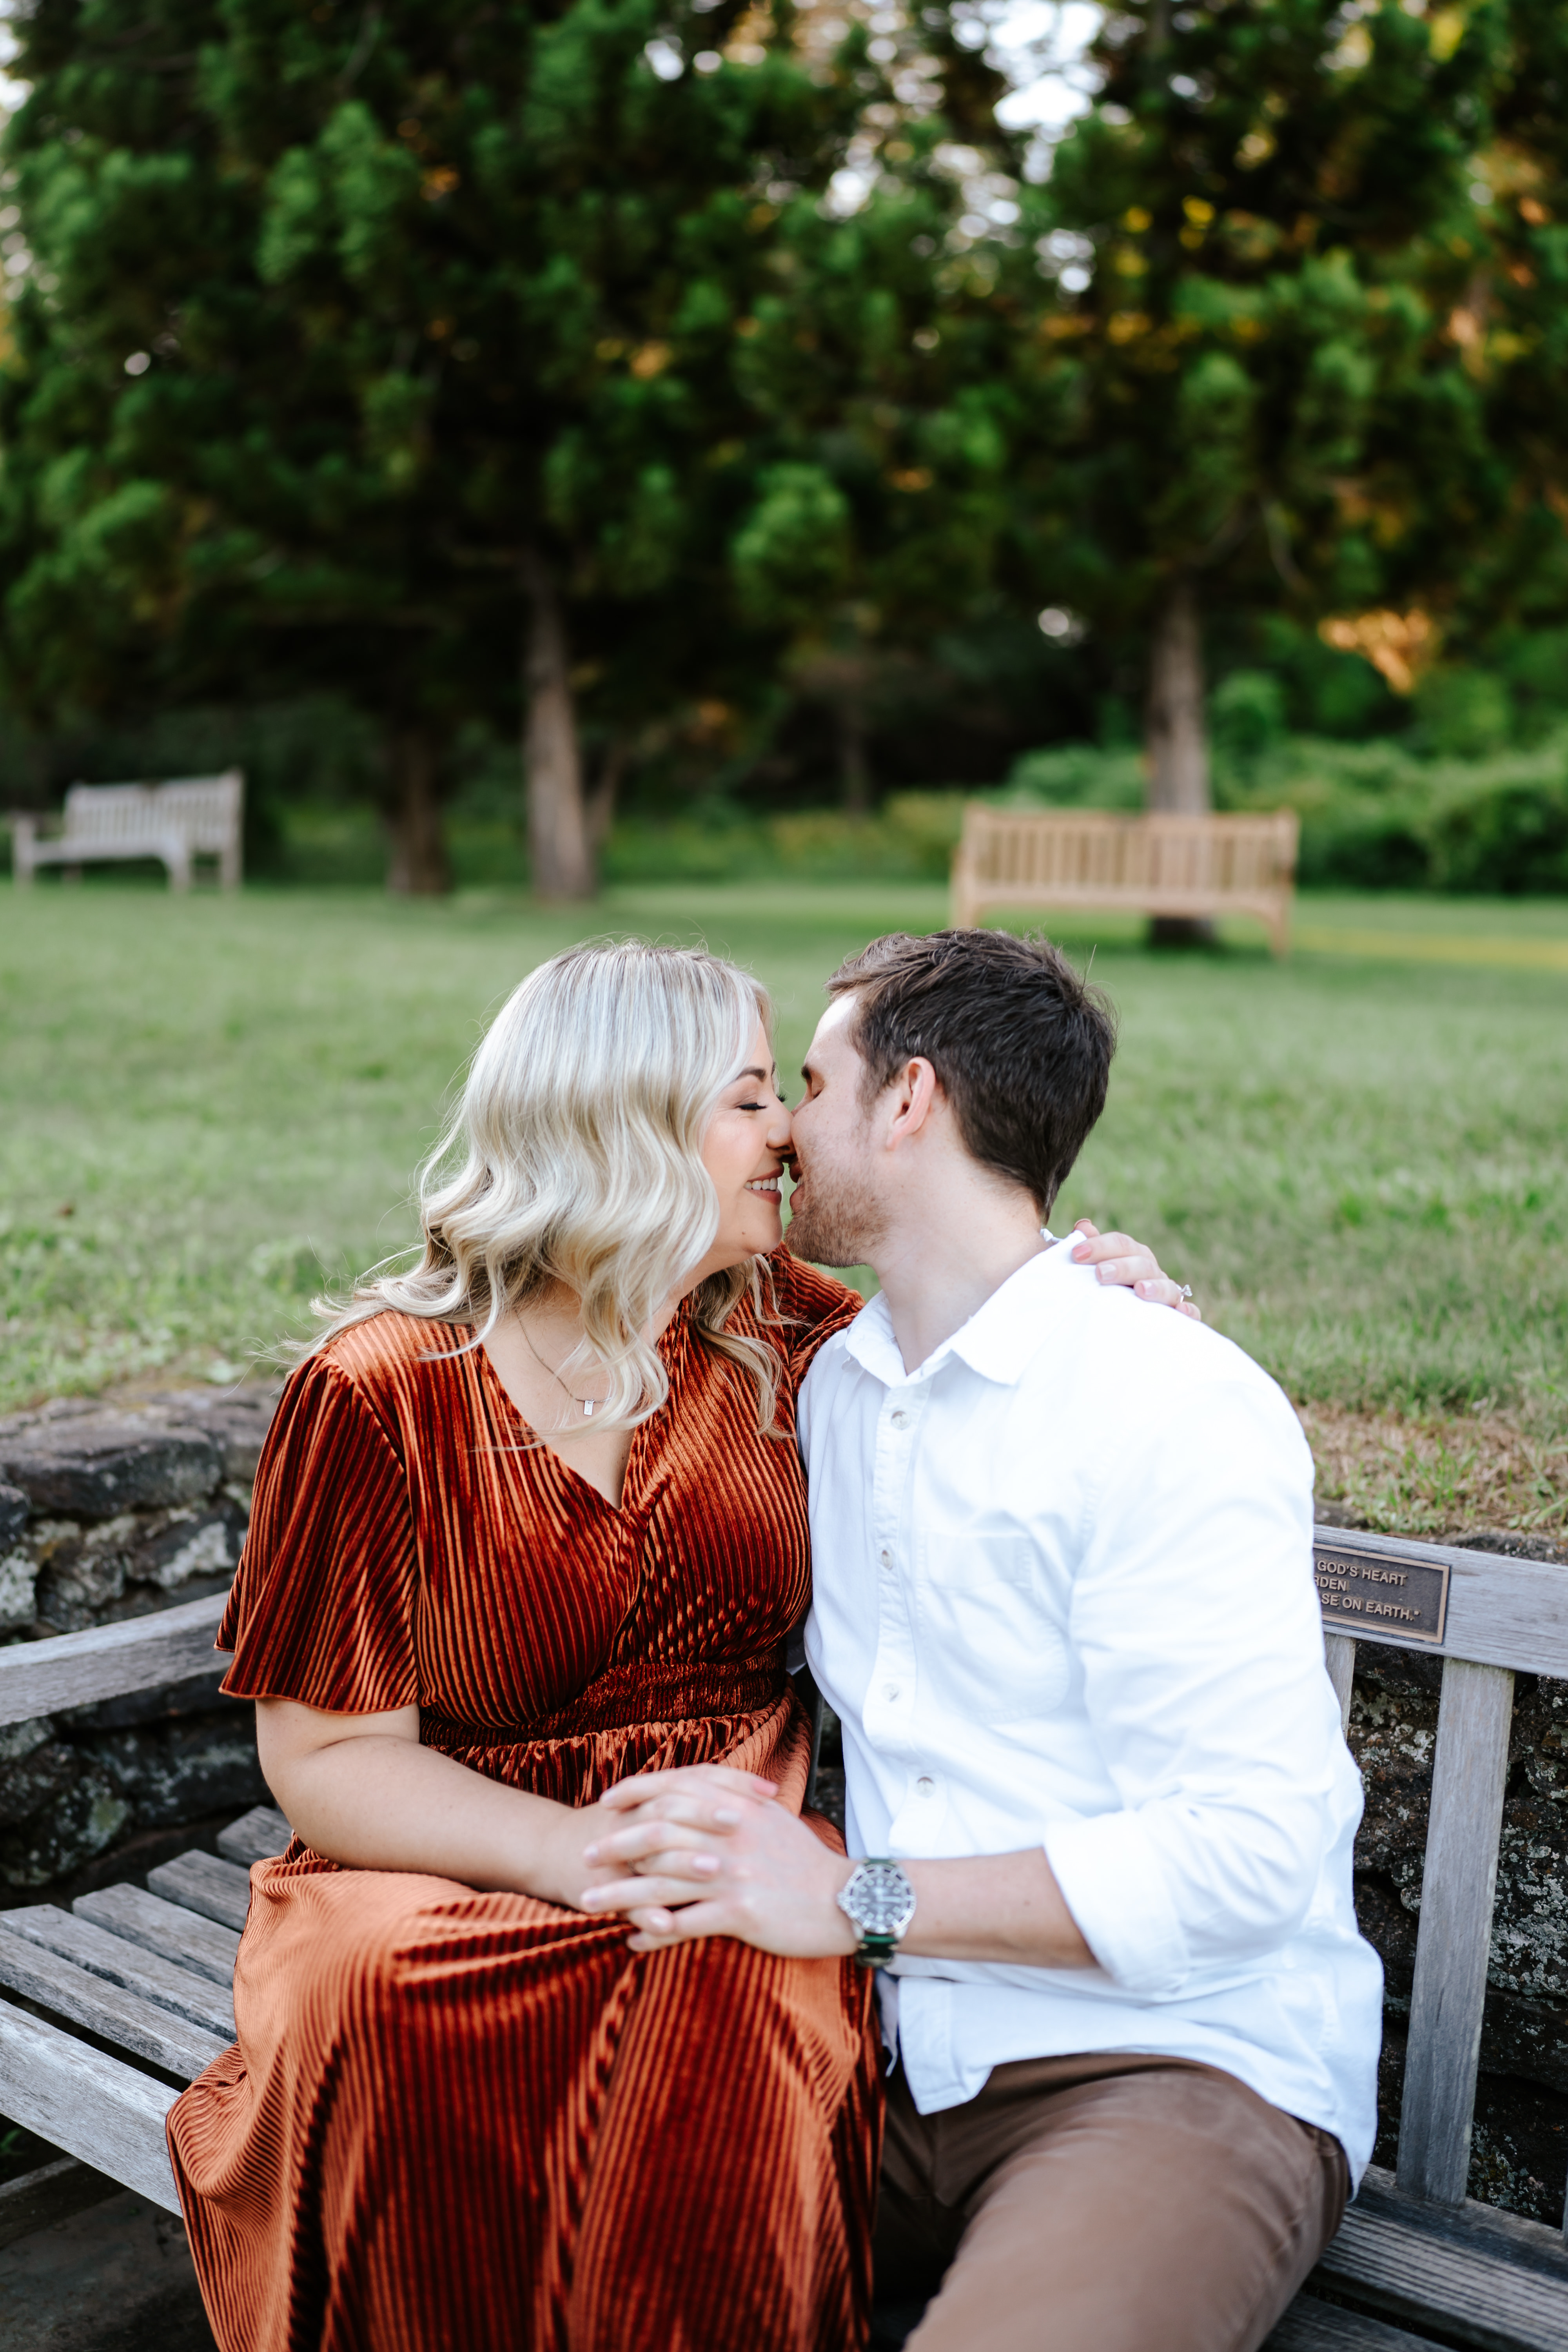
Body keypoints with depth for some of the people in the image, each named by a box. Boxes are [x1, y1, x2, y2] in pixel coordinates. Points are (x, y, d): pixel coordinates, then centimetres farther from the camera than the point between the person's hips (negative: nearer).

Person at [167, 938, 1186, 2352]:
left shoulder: (771, 1330, 5)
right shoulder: (380, 1395, -7)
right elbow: (326, 1757, -6)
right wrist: (577, 1849, -22)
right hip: (456, 1881, -1)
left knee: (746, 1988, -33)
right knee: (379, 2000, -34)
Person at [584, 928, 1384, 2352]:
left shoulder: (1179, 1413, -14)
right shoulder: (830, 1388, 11)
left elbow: (1245, 1848, -19)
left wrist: (859, 1903, -20)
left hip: (1182, 2067, -5)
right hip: (902, 2060, 6)